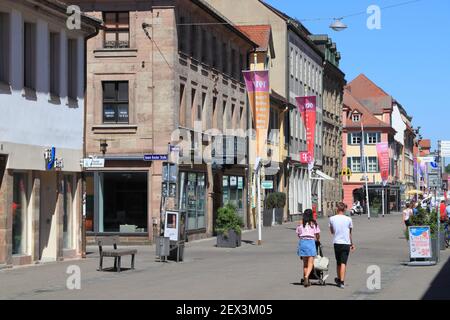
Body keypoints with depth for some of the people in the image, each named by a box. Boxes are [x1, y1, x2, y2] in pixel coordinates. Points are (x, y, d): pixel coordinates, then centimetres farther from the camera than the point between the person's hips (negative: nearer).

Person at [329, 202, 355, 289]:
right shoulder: (348, 219, -4)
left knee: (338, 263, 16)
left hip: (336, 243, 2)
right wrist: (352, 244, 16)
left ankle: (339, 280, 29)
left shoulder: (332, 219, -1)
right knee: (343, 263, -4)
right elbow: (350, 233, 5)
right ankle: (342, 282, -12)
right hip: (346, 243, -2)